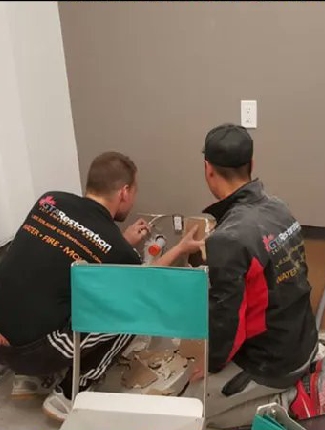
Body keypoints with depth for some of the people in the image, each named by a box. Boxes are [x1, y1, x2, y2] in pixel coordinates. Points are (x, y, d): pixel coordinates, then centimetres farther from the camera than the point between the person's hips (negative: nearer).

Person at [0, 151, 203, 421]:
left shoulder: (49, 201, 1)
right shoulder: (117, 249, -12)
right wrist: (181, 249, 23)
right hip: (27, 350, -7)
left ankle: (35, 378, 23)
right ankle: (68, 397, 10)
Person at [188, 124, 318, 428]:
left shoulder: (227, 239, -29)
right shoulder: (280, 210, -4)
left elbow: (225, 317, -24)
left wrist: (213, 363, -5)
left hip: (272, 363, -7)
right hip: (304, 344, 8)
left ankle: (287, 399, 4)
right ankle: (300, 380, 18)